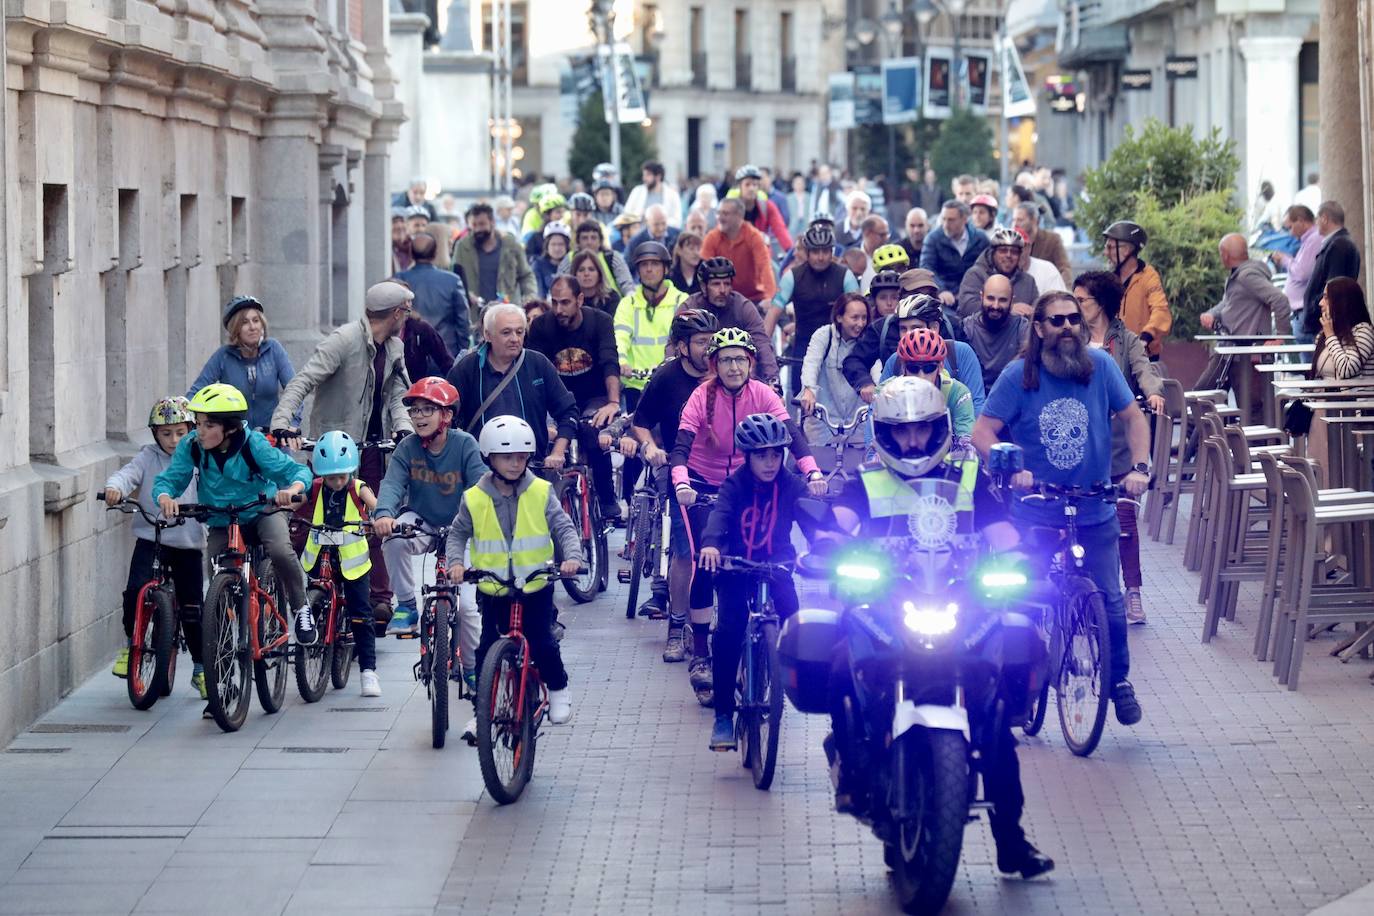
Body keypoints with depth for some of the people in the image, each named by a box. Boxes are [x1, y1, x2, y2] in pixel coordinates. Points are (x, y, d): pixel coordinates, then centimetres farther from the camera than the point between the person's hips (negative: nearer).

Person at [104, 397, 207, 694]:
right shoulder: (148, 458, 1)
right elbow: (128, 474, -13)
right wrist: (115, 488, -36)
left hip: (188, 543, 1)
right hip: (151, 538, -1)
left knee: (192, 608, 4)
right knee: (136, 590, -22)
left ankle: (200, 669, 19)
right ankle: (130, 645, 3)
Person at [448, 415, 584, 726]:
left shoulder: (541, 493, -6)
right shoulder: (474, 499, -5)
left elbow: (564, 527, -5)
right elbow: (457, 534, 6)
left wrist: (573, 556, -23)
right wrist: (456, 562, -12)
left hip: (535, 587, -1)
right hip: (493, 590, 1)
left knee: (542, 643, -3)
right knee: (487, 648, 1)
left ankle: (558, 690, 24)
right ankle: (482, 708, 14)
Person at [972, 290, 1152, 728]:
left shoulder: (1100, 366, -4)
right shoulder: (1018, 376, -8)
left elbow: (1133, 417, 2)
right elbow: (983, 432, -10)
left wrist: (1138, 467, -13)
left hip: (1095, 513, 1)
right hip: (1035, 515, -1)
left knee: (1109, 602, -3)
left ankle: (1120, 681, 18)